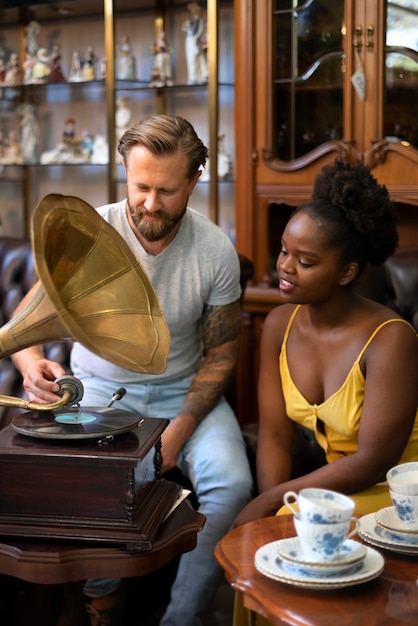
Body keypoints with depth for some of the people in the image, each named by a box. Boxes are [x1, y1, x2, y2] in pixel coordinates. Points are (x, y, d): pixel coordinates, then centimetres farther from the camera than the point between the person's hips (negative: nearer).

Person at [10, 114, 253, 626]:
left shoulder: (216, 251, -10)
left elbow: (220, 352, -3)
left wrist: (179, 431, -17)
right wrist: (30, 361, -42)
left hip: (183, 389, 1)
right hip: (99, 387, 0)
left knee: (231, 485, -25)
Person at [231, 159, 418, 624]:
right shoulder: (280, 325, -3)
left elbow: (372, 463, -21)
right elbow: (275, 436, -3)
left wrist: (271, 501, -18)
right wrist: (270, 516, -17)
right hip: (331, 479, 5)